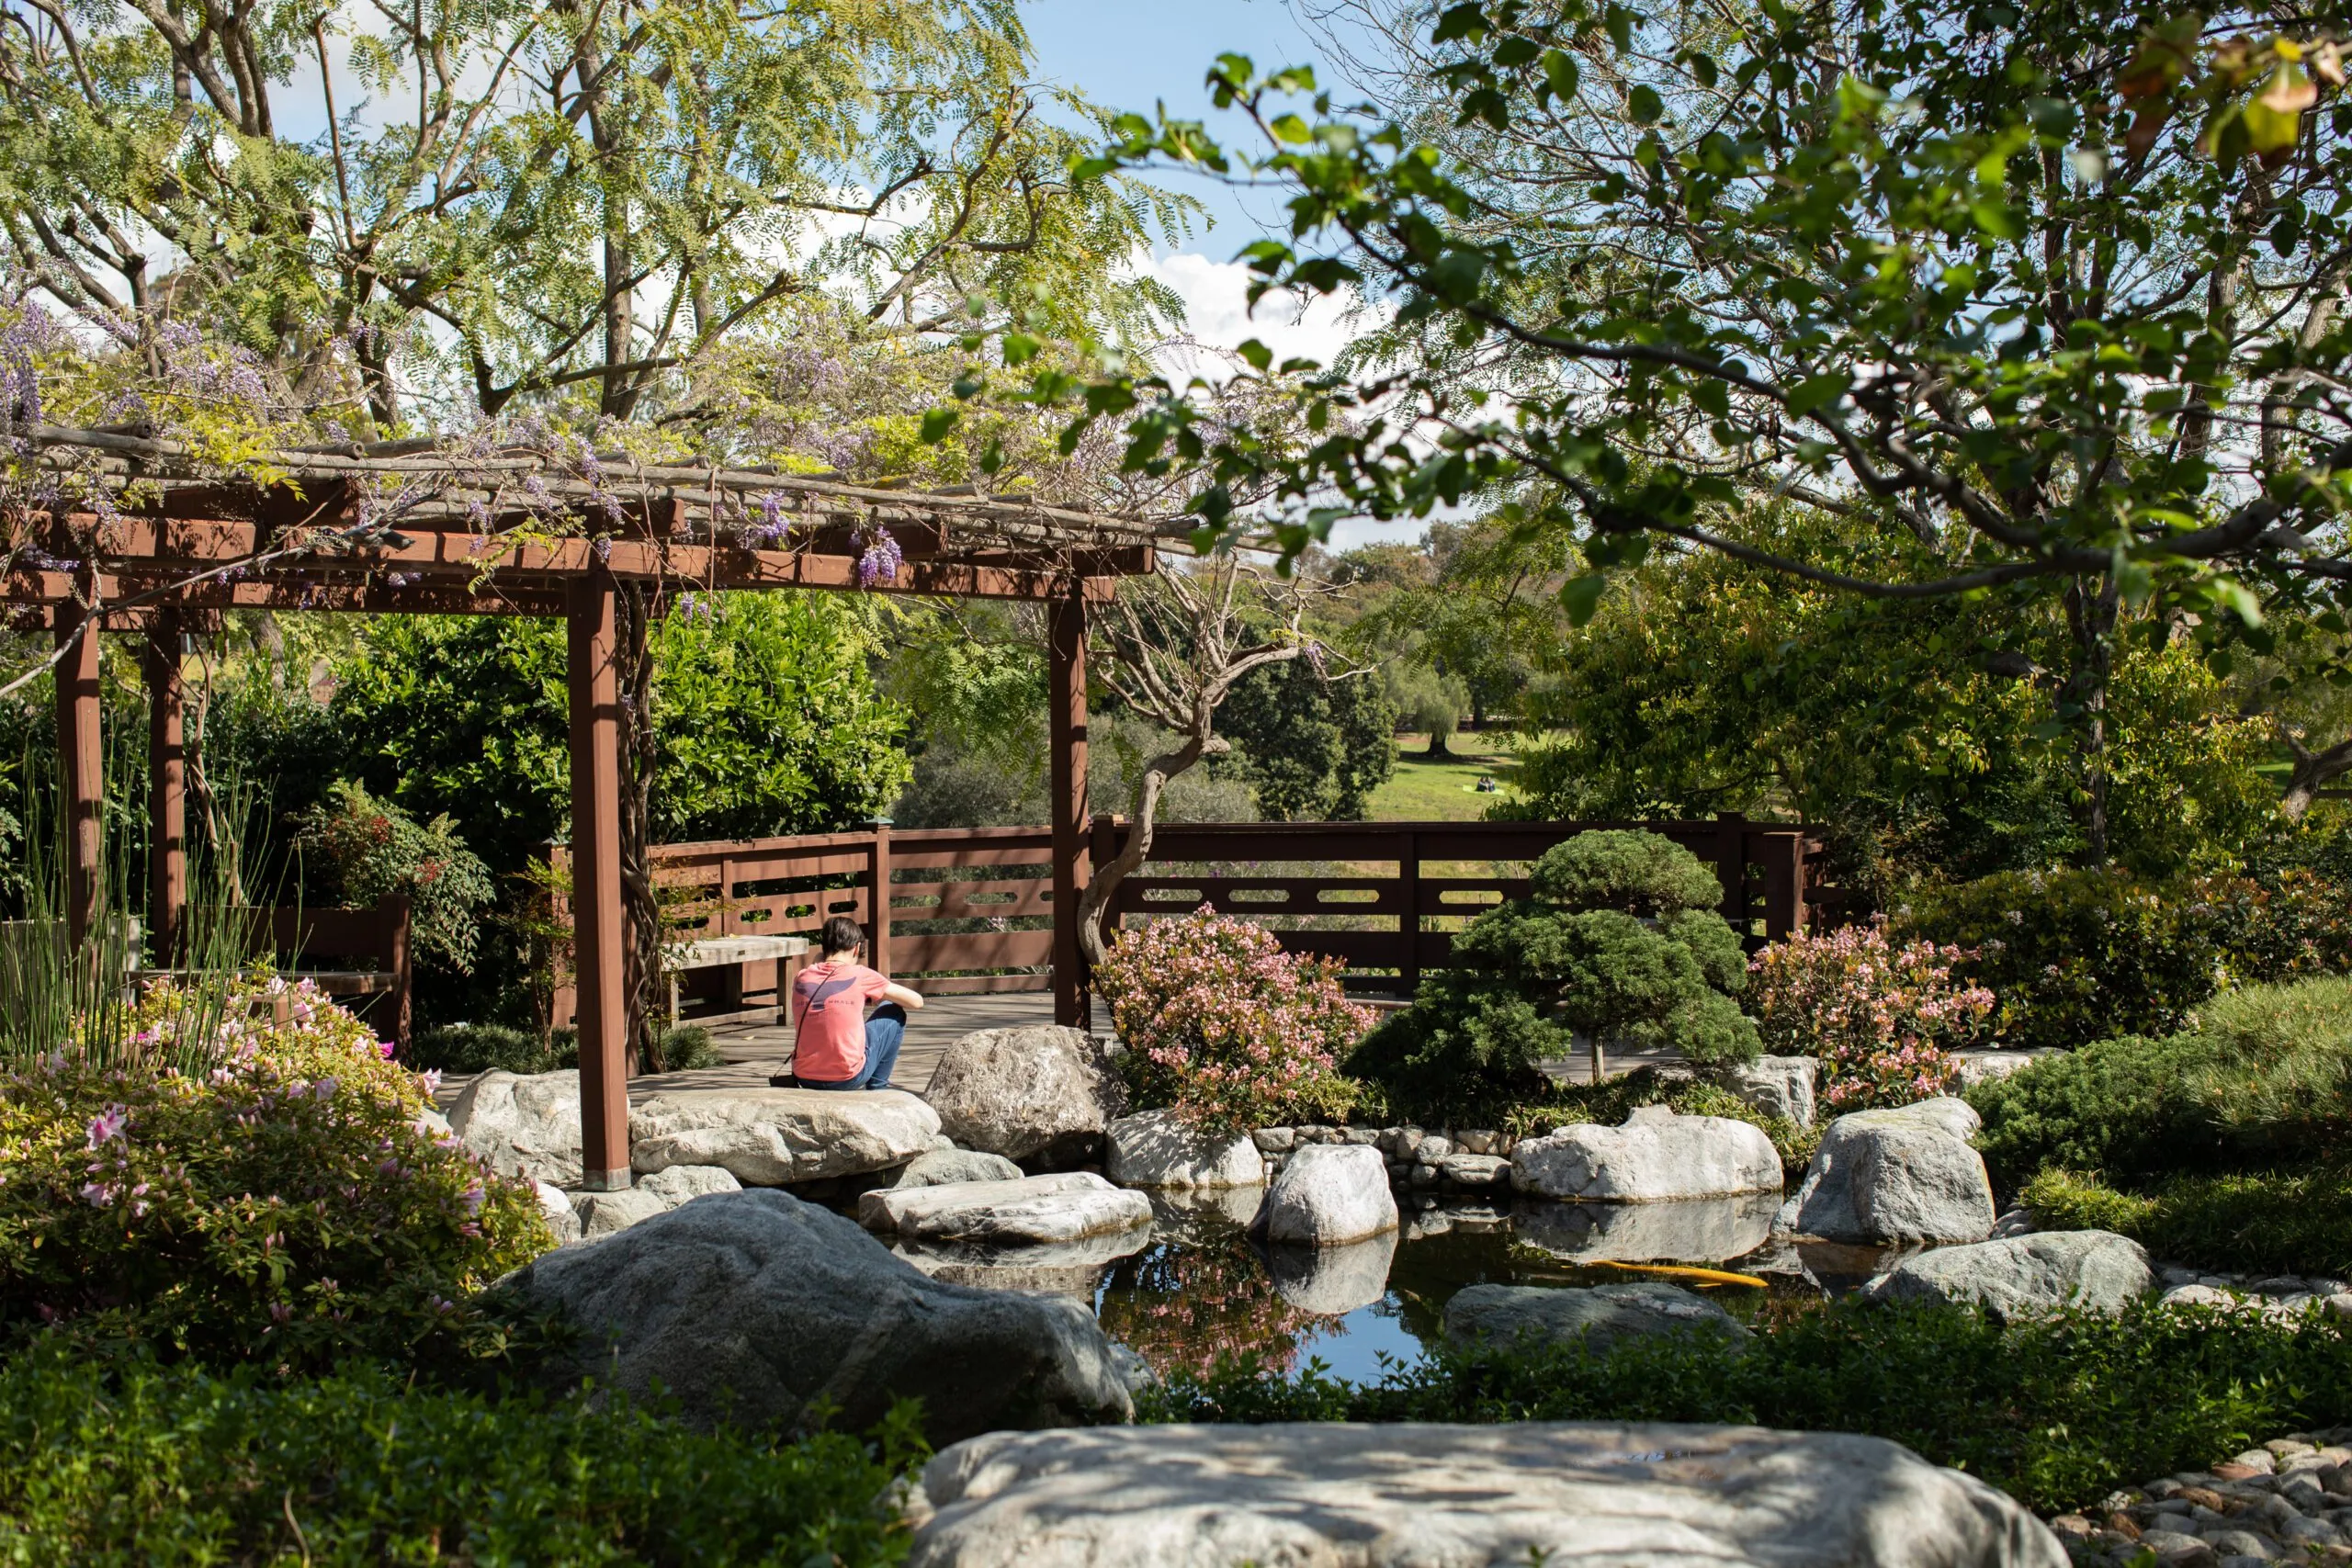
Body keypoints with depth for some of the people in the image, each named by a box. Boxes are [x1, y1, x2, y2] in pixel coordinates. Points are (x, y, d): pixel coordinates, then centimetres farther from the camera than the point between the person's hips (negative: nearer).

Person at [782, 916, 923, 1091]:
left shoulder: (800, 978, 3)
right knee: (894, 1013, 16)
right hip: (847, 1079, -5)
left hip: (804, 1079, 5)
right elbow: (916, 1001, 2)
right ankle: (877, 1088, 22)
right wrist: (874, 996, 18)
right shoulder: (859, 975, -8)